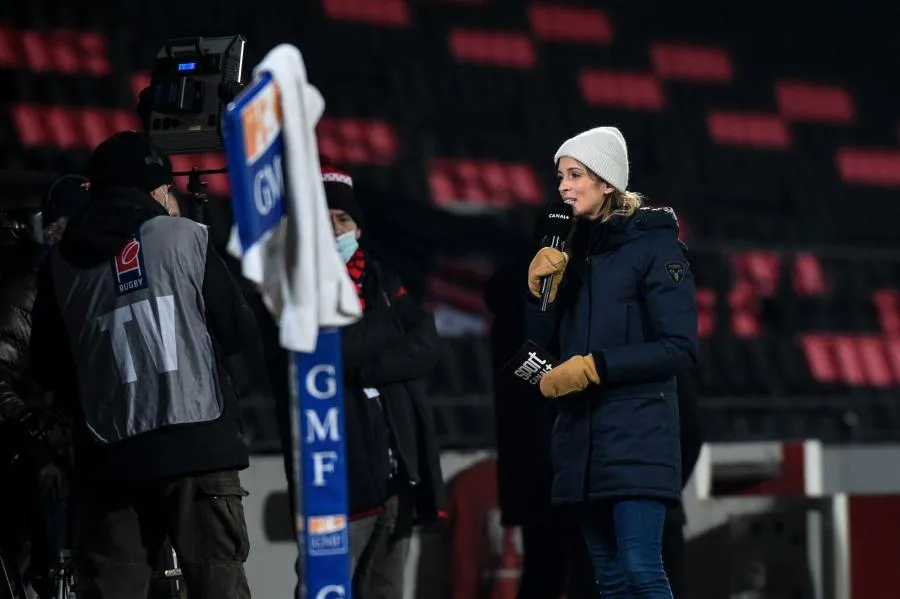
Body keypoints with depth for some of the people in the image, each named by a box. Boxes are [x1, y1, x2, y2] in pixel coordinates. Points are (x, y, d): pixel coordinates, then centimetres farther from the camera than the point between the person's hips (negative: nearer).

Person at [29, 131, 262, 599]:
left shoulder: (61, 263, 9)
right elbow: (238, 328, 2)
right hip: (195, 442, -3)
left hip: (109, 456, 3)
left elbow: (47, 368, 14)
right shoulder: (185, 237, 1)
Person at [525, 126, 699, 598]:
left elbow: (681, 348, -12)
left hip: (636, 435, -7)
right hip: (580, 435, 7)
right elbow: (545, 342, 13)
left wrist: (595, 366, -17)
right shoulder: (573, 249, 14)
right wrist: (539, 289, -3)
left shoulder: (654, 245, -6)